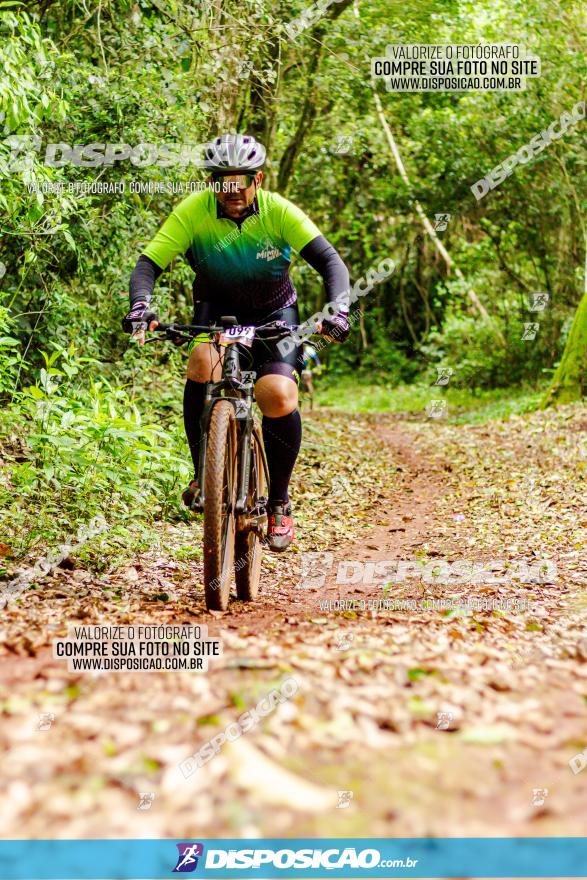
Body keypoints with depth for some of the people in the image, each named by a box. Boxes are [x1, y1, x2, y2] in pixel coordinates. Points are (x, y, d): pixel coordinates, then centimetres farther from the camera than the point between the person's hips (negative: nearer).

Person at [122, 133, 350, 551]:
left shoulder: (279, 211, -21)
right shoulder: (193, 211, -20)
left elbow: (329, 260, -26)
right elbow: (149, 263, -24)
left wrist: (338, 308, -44)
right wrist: (140, 305, -44)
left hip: (274, 315, 0)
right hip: (217, 310, 1)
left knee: (278, 396, -25)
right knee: (203, 361, -34)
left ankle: (279, 502, -3)